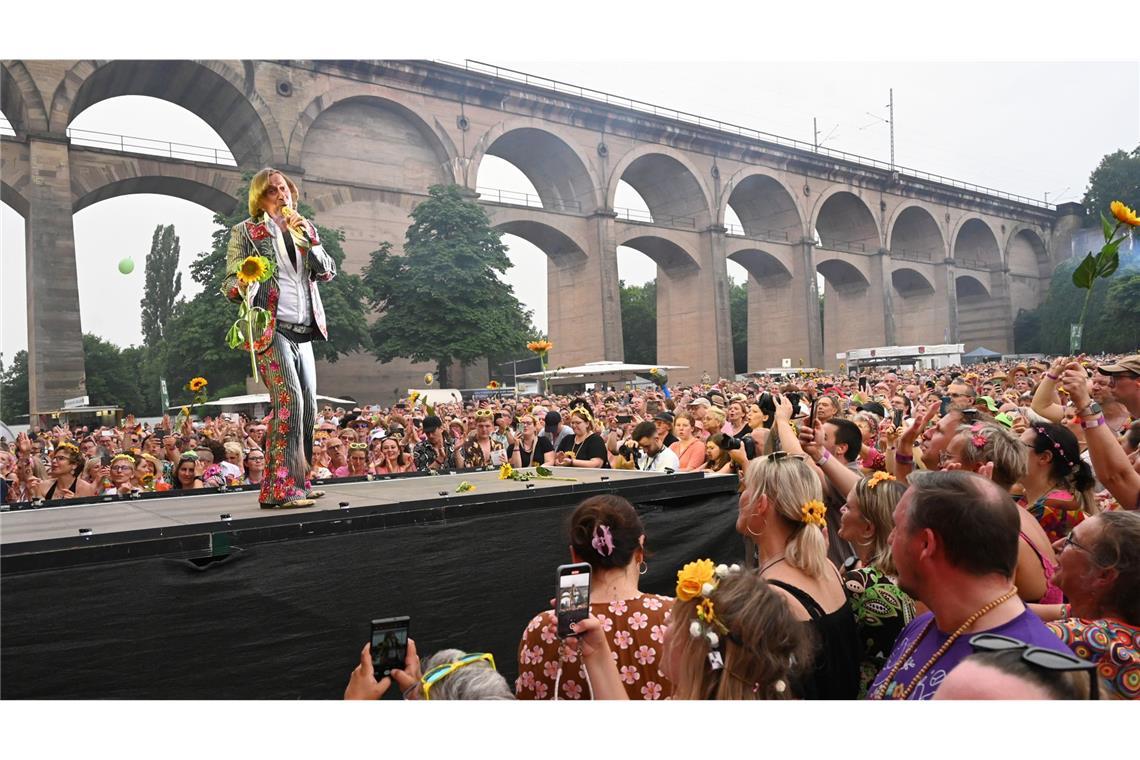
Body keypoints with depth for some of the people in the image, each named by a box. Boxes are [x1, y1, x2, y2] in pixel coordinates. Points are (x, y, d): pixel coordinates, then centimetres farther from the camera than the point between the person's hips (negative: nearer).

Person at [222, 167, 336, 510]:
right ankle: (279, 490, -15)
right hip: (270, 329, -6)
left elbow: (328, 272, 7)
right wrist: (246, 285, -24)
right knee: (289, 401, -19)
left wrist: (308, 239, -7)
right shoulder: (246, 232, 1)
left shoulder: (305, 228, 16)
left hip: (303, 330, 6)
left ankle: (298, 481, 18)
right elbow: (230, 284, -1)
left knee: (308, 408, 6)